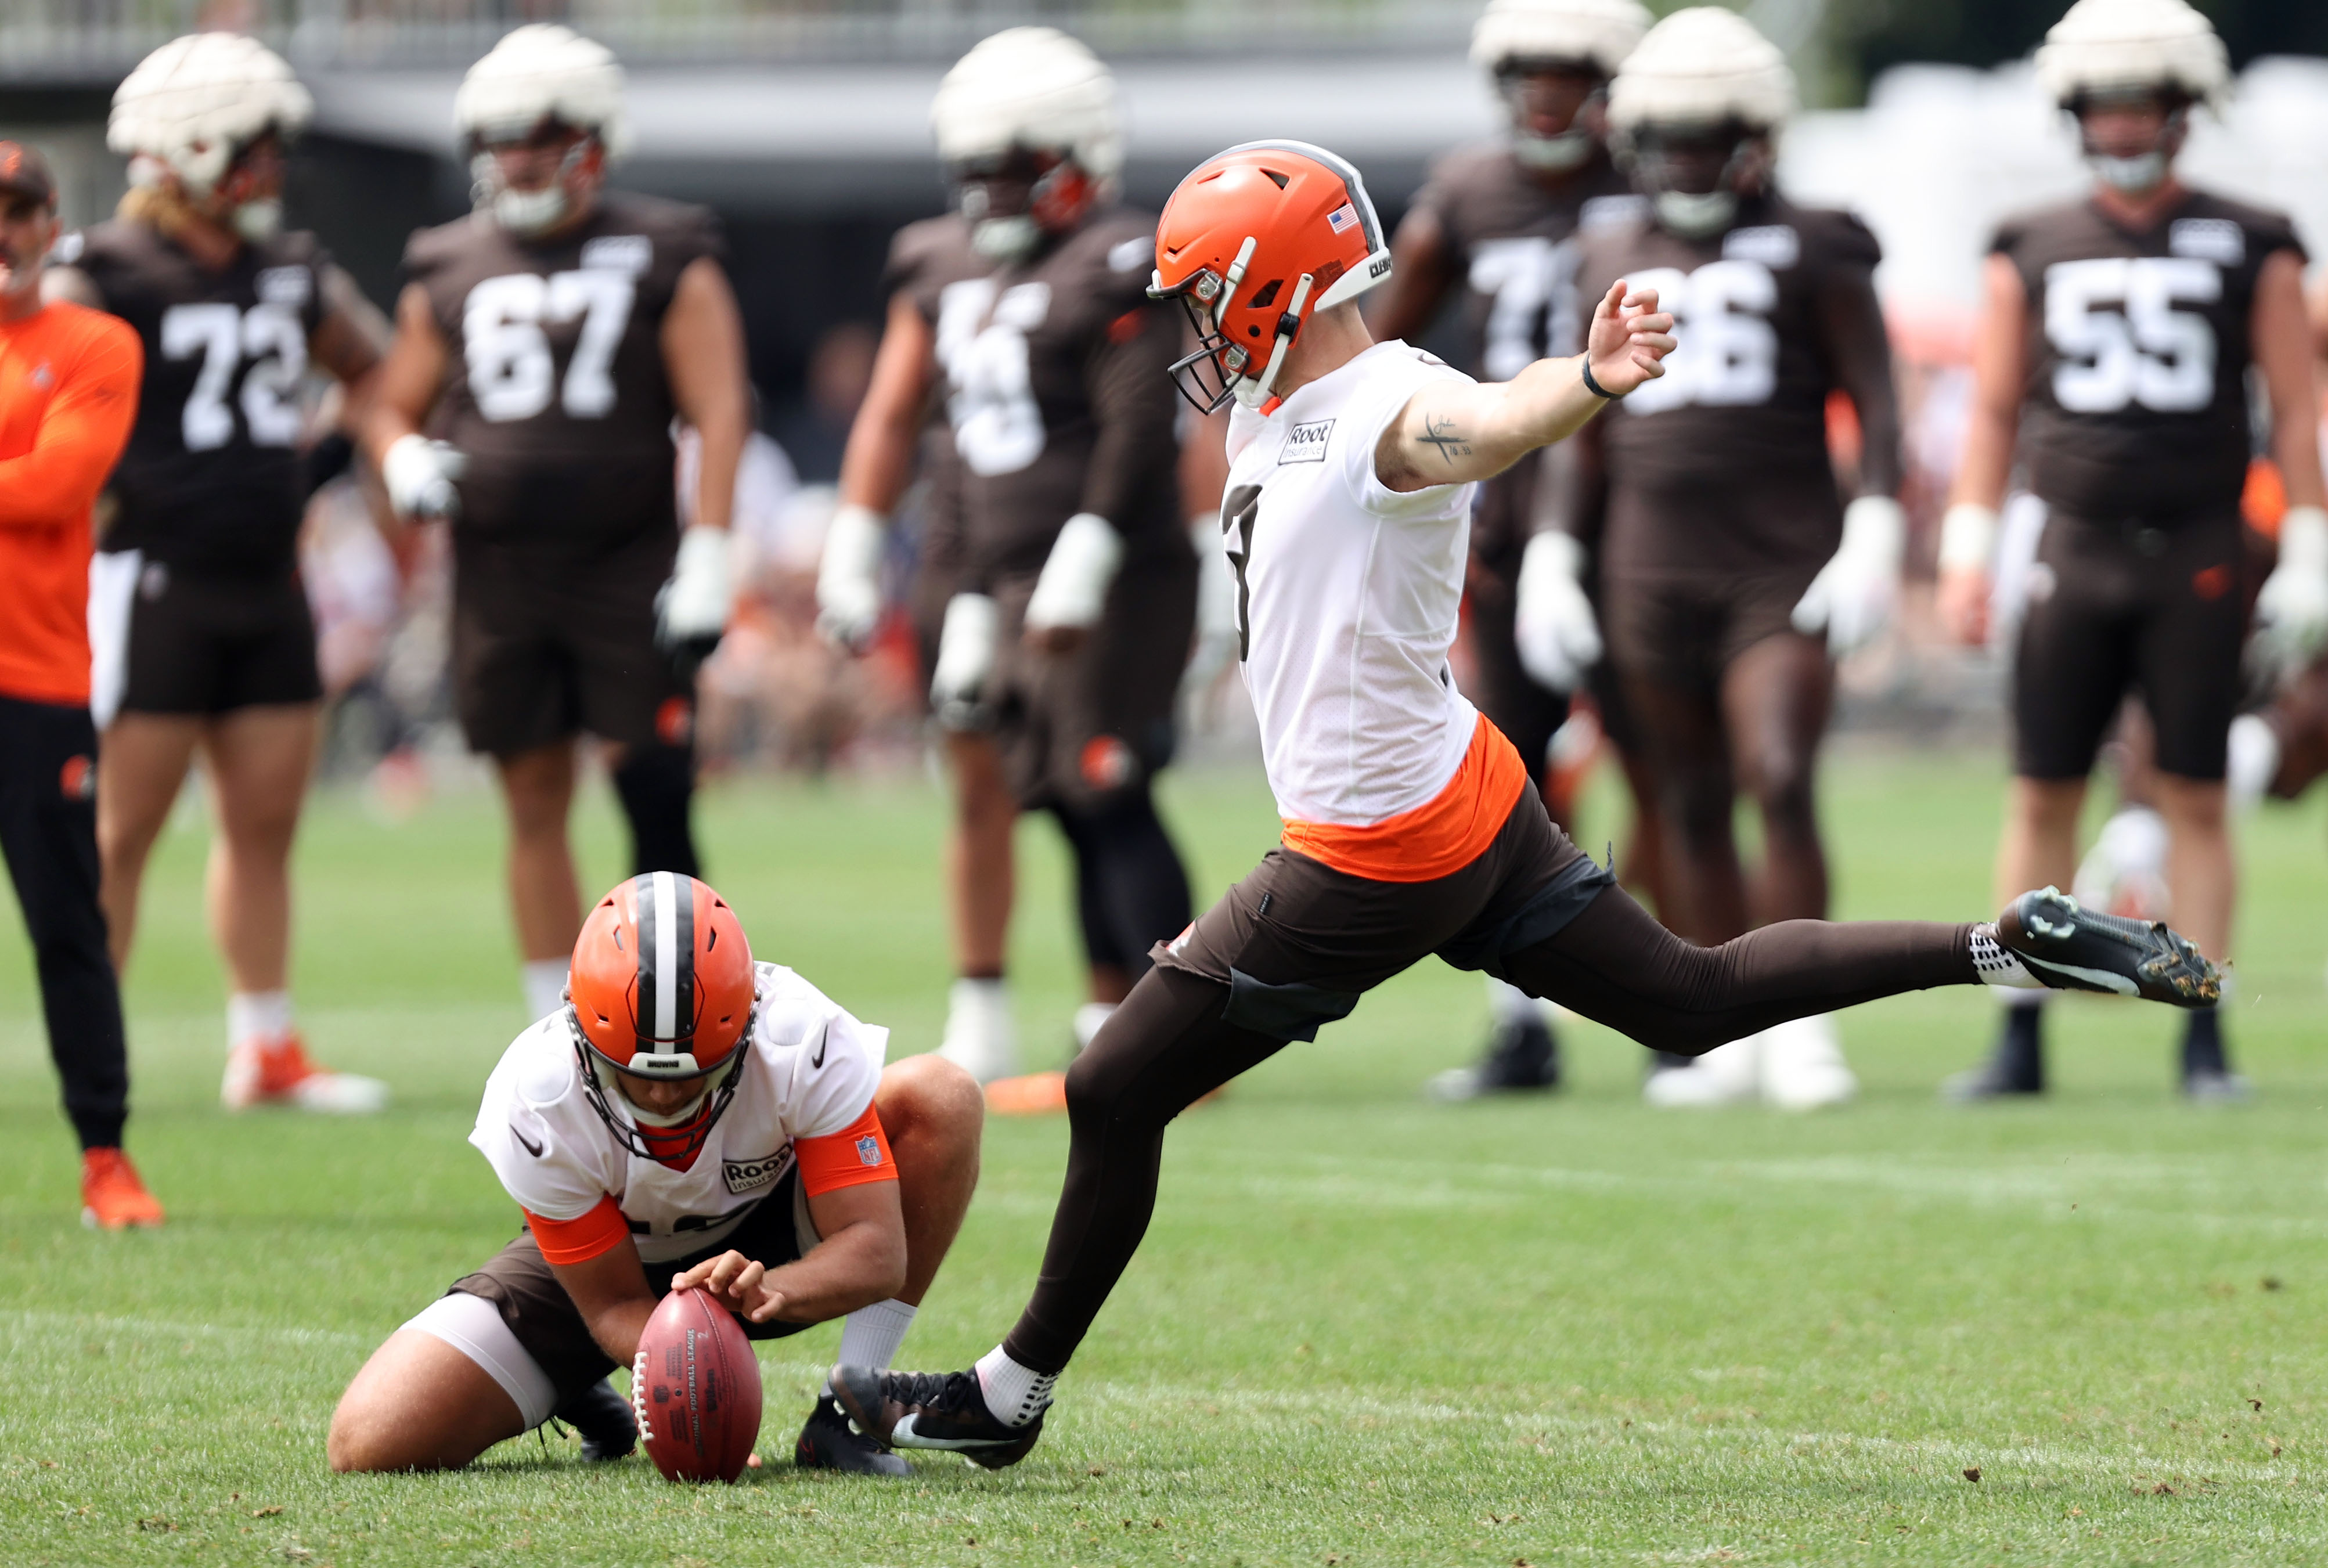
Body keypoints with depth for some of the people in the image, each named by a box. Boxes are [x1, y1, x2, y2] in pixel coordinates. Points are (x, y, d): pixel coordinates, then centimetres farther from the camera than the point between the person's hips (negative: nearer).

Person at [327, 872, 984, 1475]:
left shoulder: (805, 1042, -33)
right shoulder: (534, 1105, -32)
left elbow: (877, 1251, -32)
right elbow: (615, 1306, -22)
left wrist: (773, 1291, -54)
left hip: (769, 1239, 0)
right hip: (598, 1263, 0)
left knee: (940, 1098, -28)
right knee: (372, 1444, -20)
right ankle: (577, 1395, 14)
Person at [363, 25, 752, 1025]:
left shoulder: (664, 262, 0)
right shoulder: (451, 271, 10)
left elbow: (719, 413, -4)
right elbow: (395, 407, 20)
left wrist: (705, 567, -13)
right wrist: (408, 464, -5)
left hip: (628, 567, -3)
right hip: (499, 574, 3)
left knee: (654, 795, -9)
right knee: (535, 808, 5)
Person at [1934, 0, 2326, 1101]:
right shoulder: (2033, 252, 9)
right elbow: (1994, 411, 12)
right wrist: (1967, 552, 4)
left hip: (2196, 556, -1)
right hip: (2073, 548, 1)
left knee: (2195, 800, -1)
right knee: (2043, 797, 1)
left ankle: (2204, 1038, 4)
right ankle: (2021, 1040, 6)